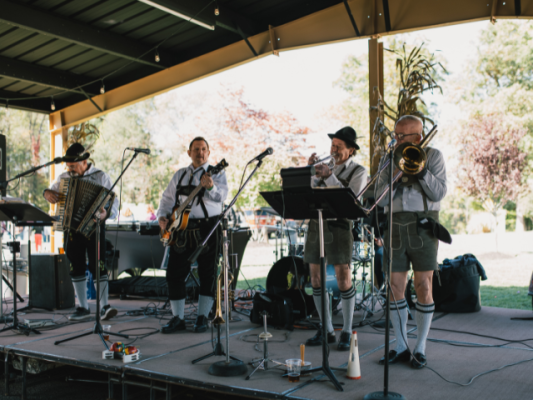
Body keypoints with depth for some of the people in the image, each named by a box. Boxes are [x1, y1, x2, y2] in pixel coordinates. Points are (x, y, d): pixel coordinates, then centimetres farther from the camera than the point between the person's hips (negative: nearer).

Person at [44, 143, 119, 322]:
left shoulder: (100, 177, -3)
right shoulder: (64, 177, 9)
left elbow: (114, 201, -6)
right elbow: (53, 189, 24)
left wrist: (106, 213, -28)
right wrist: (47, 193, -2)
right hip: (71, 228, 5)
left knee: (98, 266, -9)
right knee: (76, 268, 7)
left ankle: (104, 306, -4)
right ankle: (83, 308, 16)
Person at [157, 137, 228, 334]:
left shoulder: (216, 172, 1)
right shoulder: (180, 175, 16)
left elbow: (221, 196, -16)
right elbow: (167, 197, 18)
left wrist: (211, 187, -37)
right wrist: (162, 216, 1)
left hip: (208, 227, -4)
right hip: (182, 228, 4)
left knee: (207, 274, 0)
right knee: (175, 273, 2)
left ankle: (202, 317, 12)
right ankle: (177, 318, 13)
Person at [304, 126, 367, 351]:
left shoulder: (358, 171, 3)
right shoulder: (325, 167, 17)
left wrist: (329, 177, -16)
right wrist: (310, 171, -3)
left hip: (339, 225, -5)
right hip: (317, 222, 5)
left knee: (344, 280, -6)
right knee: (316, 279, 6)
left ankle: (346, 332, 8)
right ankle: (326, 330, 18)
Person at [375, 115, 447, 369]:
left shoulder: (433, 156, 5)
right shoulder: (388, 159, 12)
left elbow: (439, 193, -6)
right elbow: (380, 199, 3)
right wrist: (393, 171, -11)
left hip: (422, 226, -3)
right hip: (395, 226, 3)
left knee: (423, 288, -3)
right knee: (396, 288, 3)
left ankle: (420, 347, 11)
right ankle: (400, 346, 15)